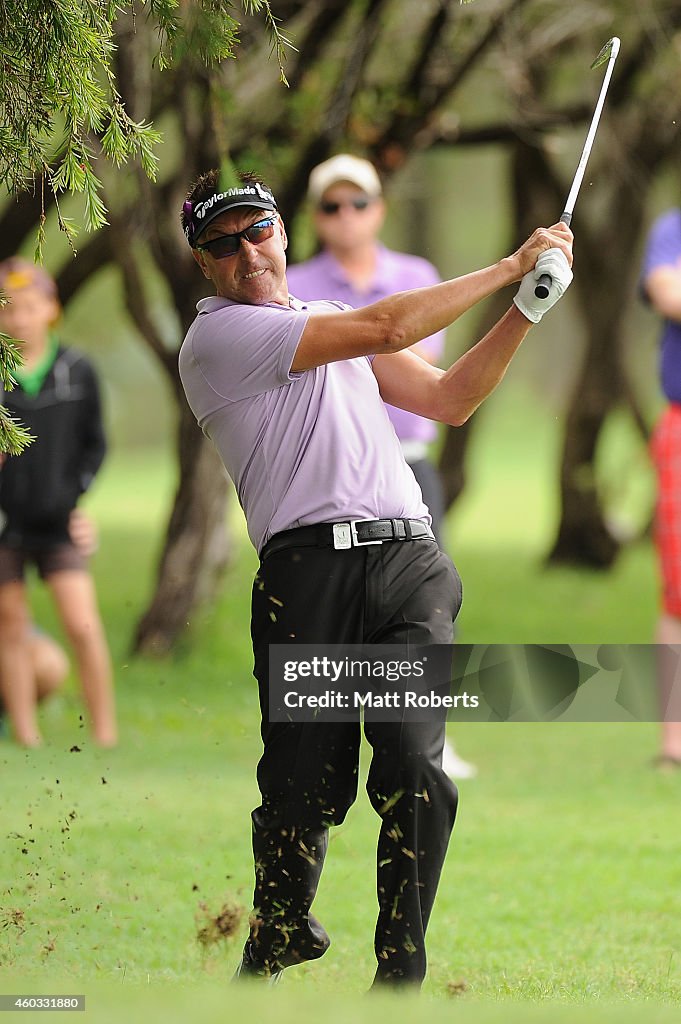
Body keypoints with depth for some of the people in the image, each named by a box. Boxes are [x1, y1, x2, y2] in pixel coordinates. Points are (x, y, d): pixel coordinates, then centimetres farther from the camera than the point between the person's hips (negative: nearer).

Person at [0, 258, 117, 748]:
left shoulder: (77, 370, 1)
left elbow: (95, 443, 9)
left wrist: (74, 491, -3)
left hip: (57, 523, 0)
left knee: (83, 625, -9)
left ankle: (106, 732, 1)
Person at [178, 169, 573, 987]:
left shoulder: (330, 322, 27)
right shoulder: (218, 338, 1)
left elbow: (448, 400, 26)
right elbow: (385, 327, -6)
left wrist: (527, 306, 14)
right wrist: (511, 266, 3)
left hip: (410, 561, 5)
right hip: (310, 572, -5)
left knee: (412, 766, -13)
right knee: (307, 784, -5)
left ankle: (401, 969, -8)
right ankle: (277, 937, 23)